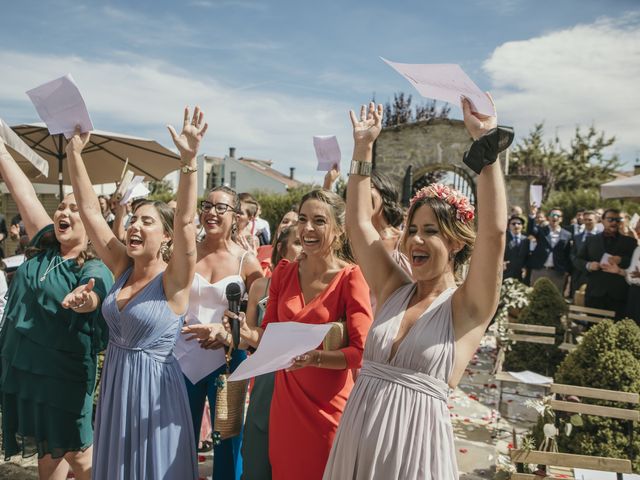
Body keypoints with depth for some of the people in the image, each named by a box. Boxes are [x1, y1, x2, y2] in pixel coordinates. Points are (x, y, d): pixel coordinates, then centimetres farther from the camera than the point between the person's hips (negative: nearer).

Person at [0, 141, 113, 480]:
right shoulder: (44, 244, 3)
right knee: (46, 450, 19)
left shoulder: (95, 269, -13)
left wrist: (83, 299, -58)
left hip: (64, 374, -6)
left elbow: (90, 299, -35)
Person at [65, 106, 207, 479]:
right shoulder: (123, 268, 0)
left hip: (153, 384, -6)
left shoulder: (173, 280, -16)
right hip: (115, 381, 6)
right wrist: (74, 152, -9)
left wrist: (189, 160, -41)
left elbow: (185, 220, -31)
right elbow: (90, 210, -3)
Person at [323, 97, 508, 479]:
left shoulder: (467, 307, -8)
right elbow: (359, 222, 6)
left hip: (414, 439, -4)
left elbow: (494, 230, -21)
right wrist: (363, 148, 3)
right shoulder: (394, 290, 5)